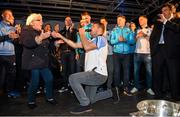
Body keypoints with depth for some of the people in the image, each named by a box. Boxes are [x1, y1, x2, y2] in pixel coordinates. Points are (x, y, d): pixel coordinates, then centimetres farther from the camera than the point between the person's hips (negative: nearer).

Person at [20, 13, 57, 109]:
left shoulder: (40, 32, 19)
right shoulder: (26, 31, -5)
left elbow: (45, 46, 29)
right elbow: (27, 43, -28)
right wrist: (40, 38, -44)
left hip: (42, 61, 7)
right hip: (33, 61, -7)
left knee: (49, 78, 3)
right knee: (35, 81, -8)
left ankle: (49, 97, 21)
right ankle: (31, 101, 13)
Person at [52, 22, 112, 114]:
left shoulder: (101, 39, -8)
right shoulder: (91, 41, 19)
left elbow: (86, 47, -25)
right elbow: (75, 45, 14)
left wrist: (82, 34, -9)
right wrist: (61, 36, 10)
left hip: (98, 74, -9)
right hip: (93, 74, 10)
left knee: (72, 78, -22)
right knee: (90, 100, 17)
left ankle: (85, 105, -11)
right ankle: (111, 93, 31)